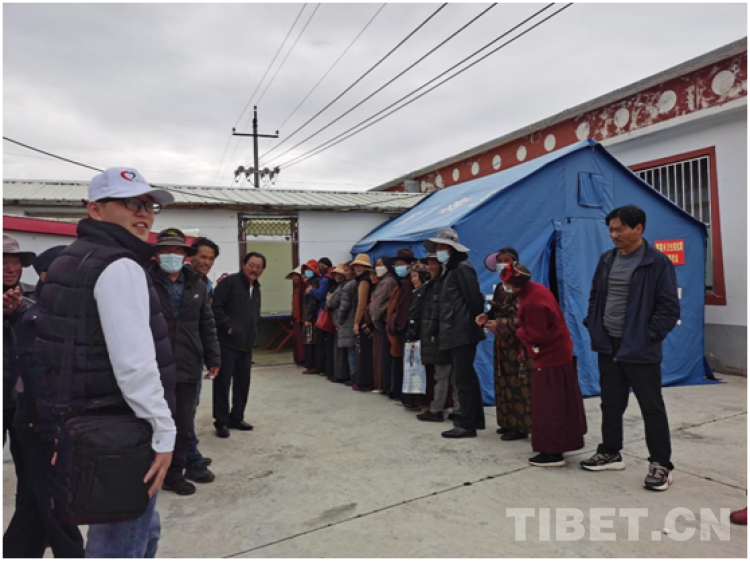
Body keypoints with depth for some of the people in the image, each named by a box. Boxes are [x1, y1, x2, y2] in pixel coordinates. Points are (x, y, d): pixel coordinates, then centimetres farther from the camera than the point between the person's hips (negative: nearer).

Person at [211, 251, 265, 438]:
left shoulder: (256, 289, 16)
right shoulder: (230, 282, -9)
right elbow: (216, 306, -17)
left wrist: (252, 331, 13)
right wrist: (227, 326, -17)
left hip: (246, 344, 8)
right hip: (227, 342, -8)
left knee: (243, 383, 13)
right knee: (223, 383, -1)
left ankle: (236, 418, 26)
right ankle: (221, 421, 9)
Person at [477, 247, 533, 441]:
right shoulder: (500, 288, 13)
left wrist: (500, 324, -22)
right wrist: (486, 317, -5)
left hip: (518, 342, -8)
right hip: (502, 342, 8)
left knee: (518, 384, -4)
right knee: (504, 383, 12)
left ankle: (521, 426, 3)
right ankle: (509, 422, 22)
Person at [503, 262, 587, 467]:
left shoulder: (532, 303, -27)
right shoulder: (537, 289, 5)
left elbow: (536, 336, -23)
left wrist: (519, 332, -4)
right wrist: (526, 349, 13)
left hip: (550, 357, -10)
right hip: (560, 352, 10)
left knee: (548, 405, -2)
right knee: (558, 403, 18)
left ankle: (553, 452, 6)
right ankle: (558, 445, 30)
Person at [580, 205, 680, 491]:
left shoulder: (657, 262, -11)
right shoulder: (607, 260, 9)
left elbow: (669, 307, -11)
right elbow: (595, 296, 17)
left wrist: (648, 336, -15)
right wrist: (593, 327, 6)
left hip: (639, 349, -6)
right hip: (608, 345, 6)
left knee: (652, 407, 4)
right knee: (610, 403, 16)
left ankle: (661, 464, 17)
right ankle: (610, 453, 30)